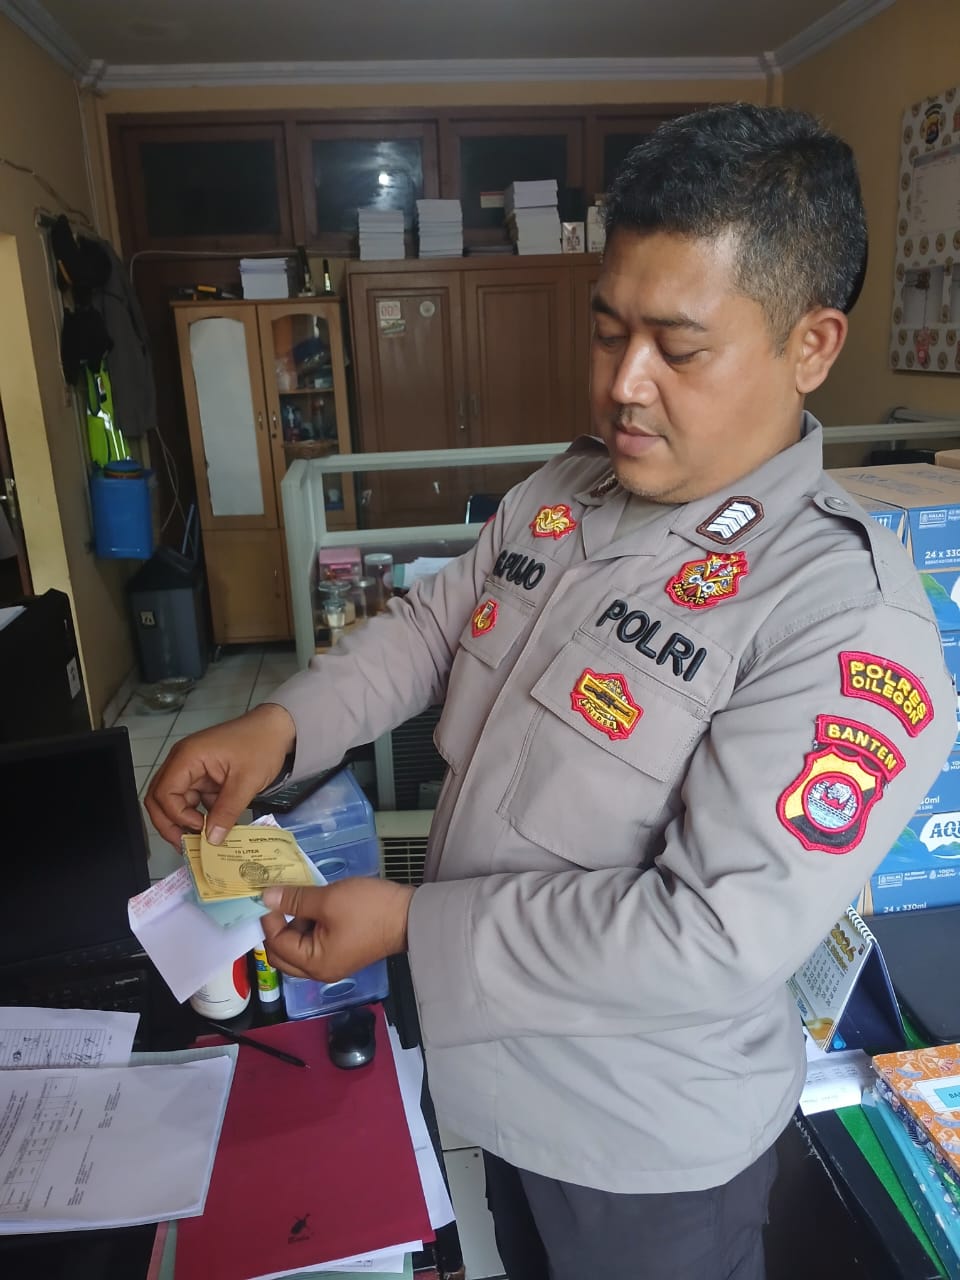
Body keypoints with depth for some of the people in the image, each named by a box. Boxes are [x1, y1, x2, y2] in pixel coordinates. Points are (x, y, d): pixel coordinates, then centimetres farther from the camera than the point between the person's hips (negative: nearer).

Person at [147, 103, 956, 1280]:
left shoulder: (847, 620, -30)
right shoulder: (556, 495, -7)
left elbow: (716, 936, -32)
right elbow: (431, 624, 3)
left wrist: (412, 926, -27)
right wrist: (279, 723, -15)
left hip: (648, 1136, -5)